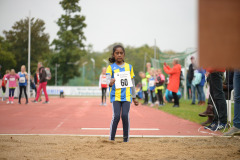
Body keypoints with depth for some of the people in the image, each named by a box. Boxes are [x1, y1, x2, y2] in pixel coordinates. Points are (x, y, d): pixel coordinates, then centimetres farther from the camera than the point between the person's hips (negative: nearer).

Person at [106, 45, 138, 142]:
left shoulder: (129, 67, 11)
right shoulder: (111, 67, 2)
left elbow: (132, 83, 17)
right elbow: (108, 80, -13)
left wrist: (134, 97, 19)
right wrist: (110, 83, -37)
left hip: (127, 96, 2)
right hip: (115, 96, -2)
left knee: (125, 115, -12)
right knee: (116, 116, -14)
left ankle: (126, 138, 2)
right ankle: (111, 138, -2)